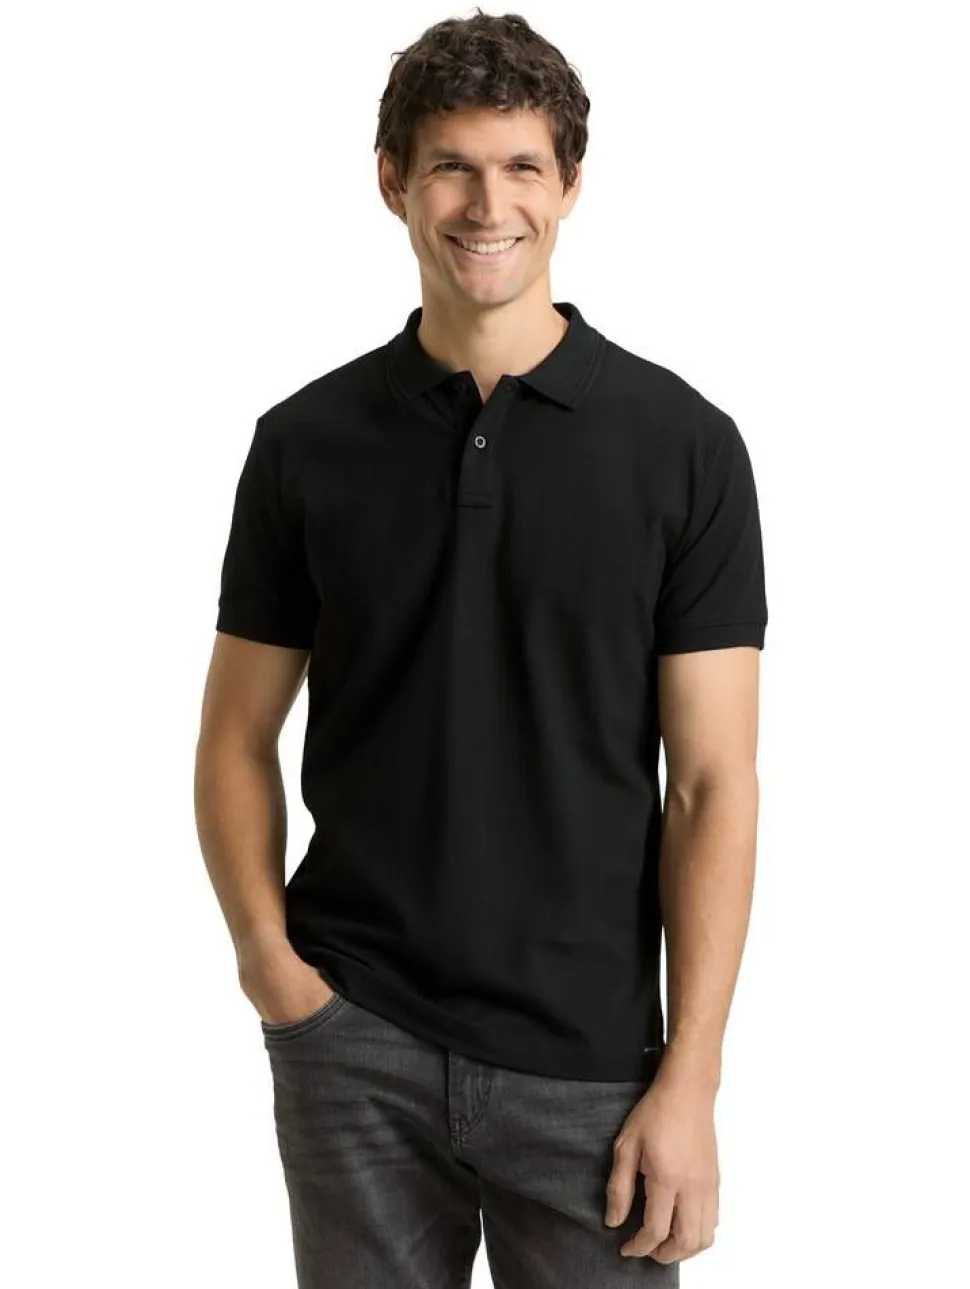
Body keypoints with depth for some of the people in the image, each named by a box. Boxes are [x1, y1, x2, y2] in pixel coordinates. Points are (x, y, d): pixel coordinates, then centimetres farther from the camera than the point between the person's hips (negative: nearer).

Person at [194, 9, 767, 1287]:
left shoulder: (681, 443, -4)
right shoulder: (306, 442, 2)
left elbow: (712, 781, -5)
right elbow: (240, 735, 8)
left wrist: (691, 1078, -9)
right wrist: (264, 949, -8)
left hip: (587, 1053, -1)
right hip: (354, 1039, 1)